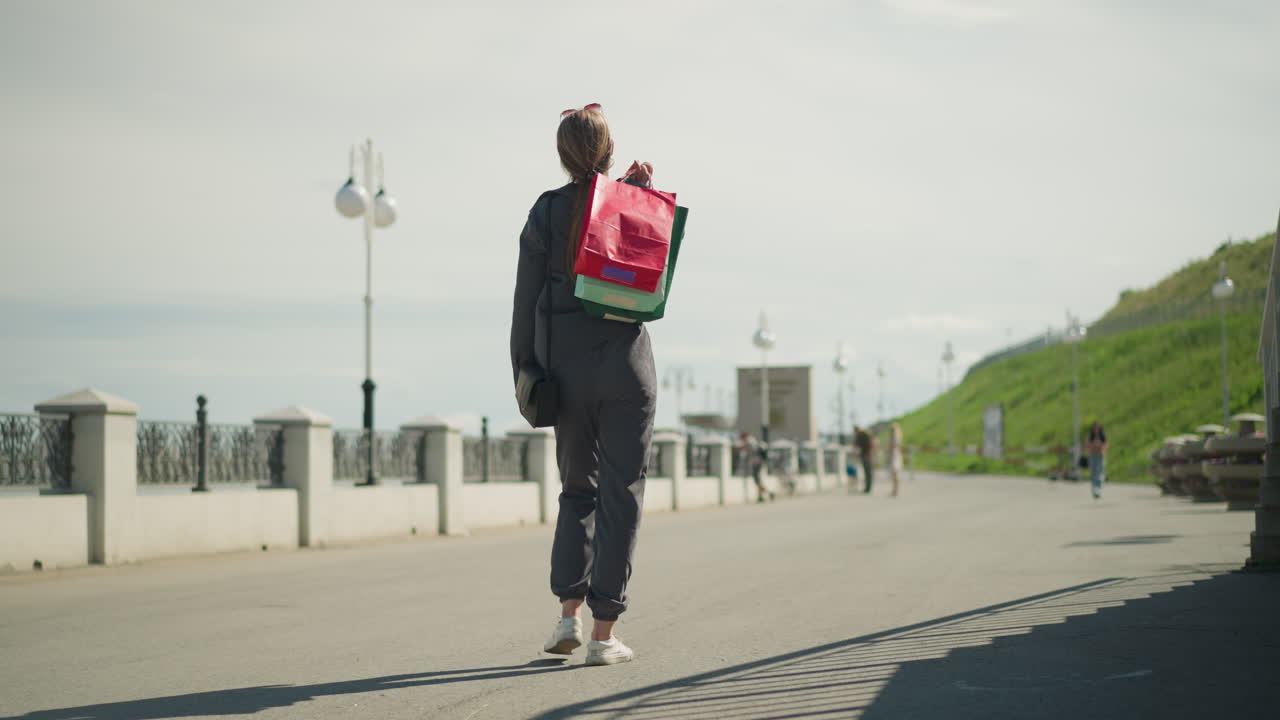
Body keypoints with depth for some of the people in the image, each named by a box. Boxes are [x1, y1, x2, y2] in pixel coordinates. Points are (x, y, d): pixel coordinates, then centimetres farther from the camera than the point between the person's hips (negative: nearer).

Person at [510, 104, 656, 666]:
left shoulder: (547, 211, -1)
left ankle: (569, 610, 5)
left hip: (566, 366, 1)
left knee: (577, 489, 17)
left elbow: (526, 300, -3)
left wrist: (523, 372, 5)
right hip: (626, 363, -1)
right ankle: (603, 633, 0)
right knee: (621, 495, 3)